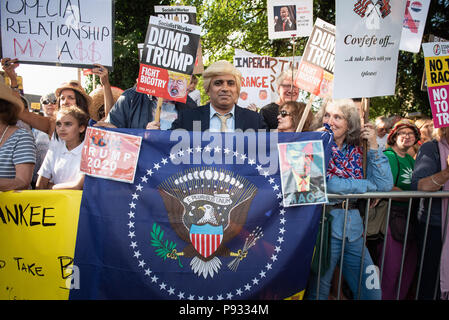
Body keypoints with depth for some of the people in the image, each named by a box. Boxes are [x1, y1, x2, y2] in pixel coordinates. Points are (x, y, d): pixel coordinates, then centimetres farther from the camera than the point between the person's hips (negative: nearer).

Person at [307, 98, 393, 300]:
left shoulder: (355, 151, 9)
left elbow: (385, 185, 2)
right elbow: (326, 184, -18)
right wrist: (368, 185, -5)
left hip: (353, 229, 5)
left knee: (371, 291, 11)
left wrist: (373, 146, -2)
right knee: (319, 291, 5)